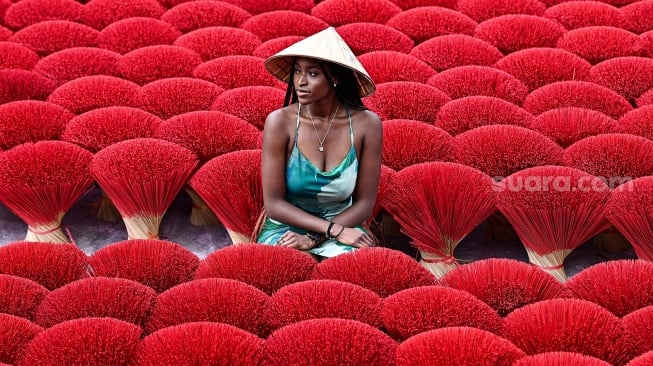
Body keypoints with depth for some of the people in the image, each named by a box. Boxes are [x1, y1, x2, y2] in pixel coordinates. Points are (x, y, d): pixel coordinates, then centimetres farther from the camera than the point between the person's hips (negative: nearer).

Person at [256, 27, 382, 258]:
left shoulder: (367, 124, -9)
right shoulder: (280, 122, -12)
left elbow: (364, 203, -4)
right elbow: (274, 204, -10)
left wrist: (314, 239, -15)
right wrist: (333, 229, -19)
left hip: (343, 228, 1)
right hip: (285, 229, -1)